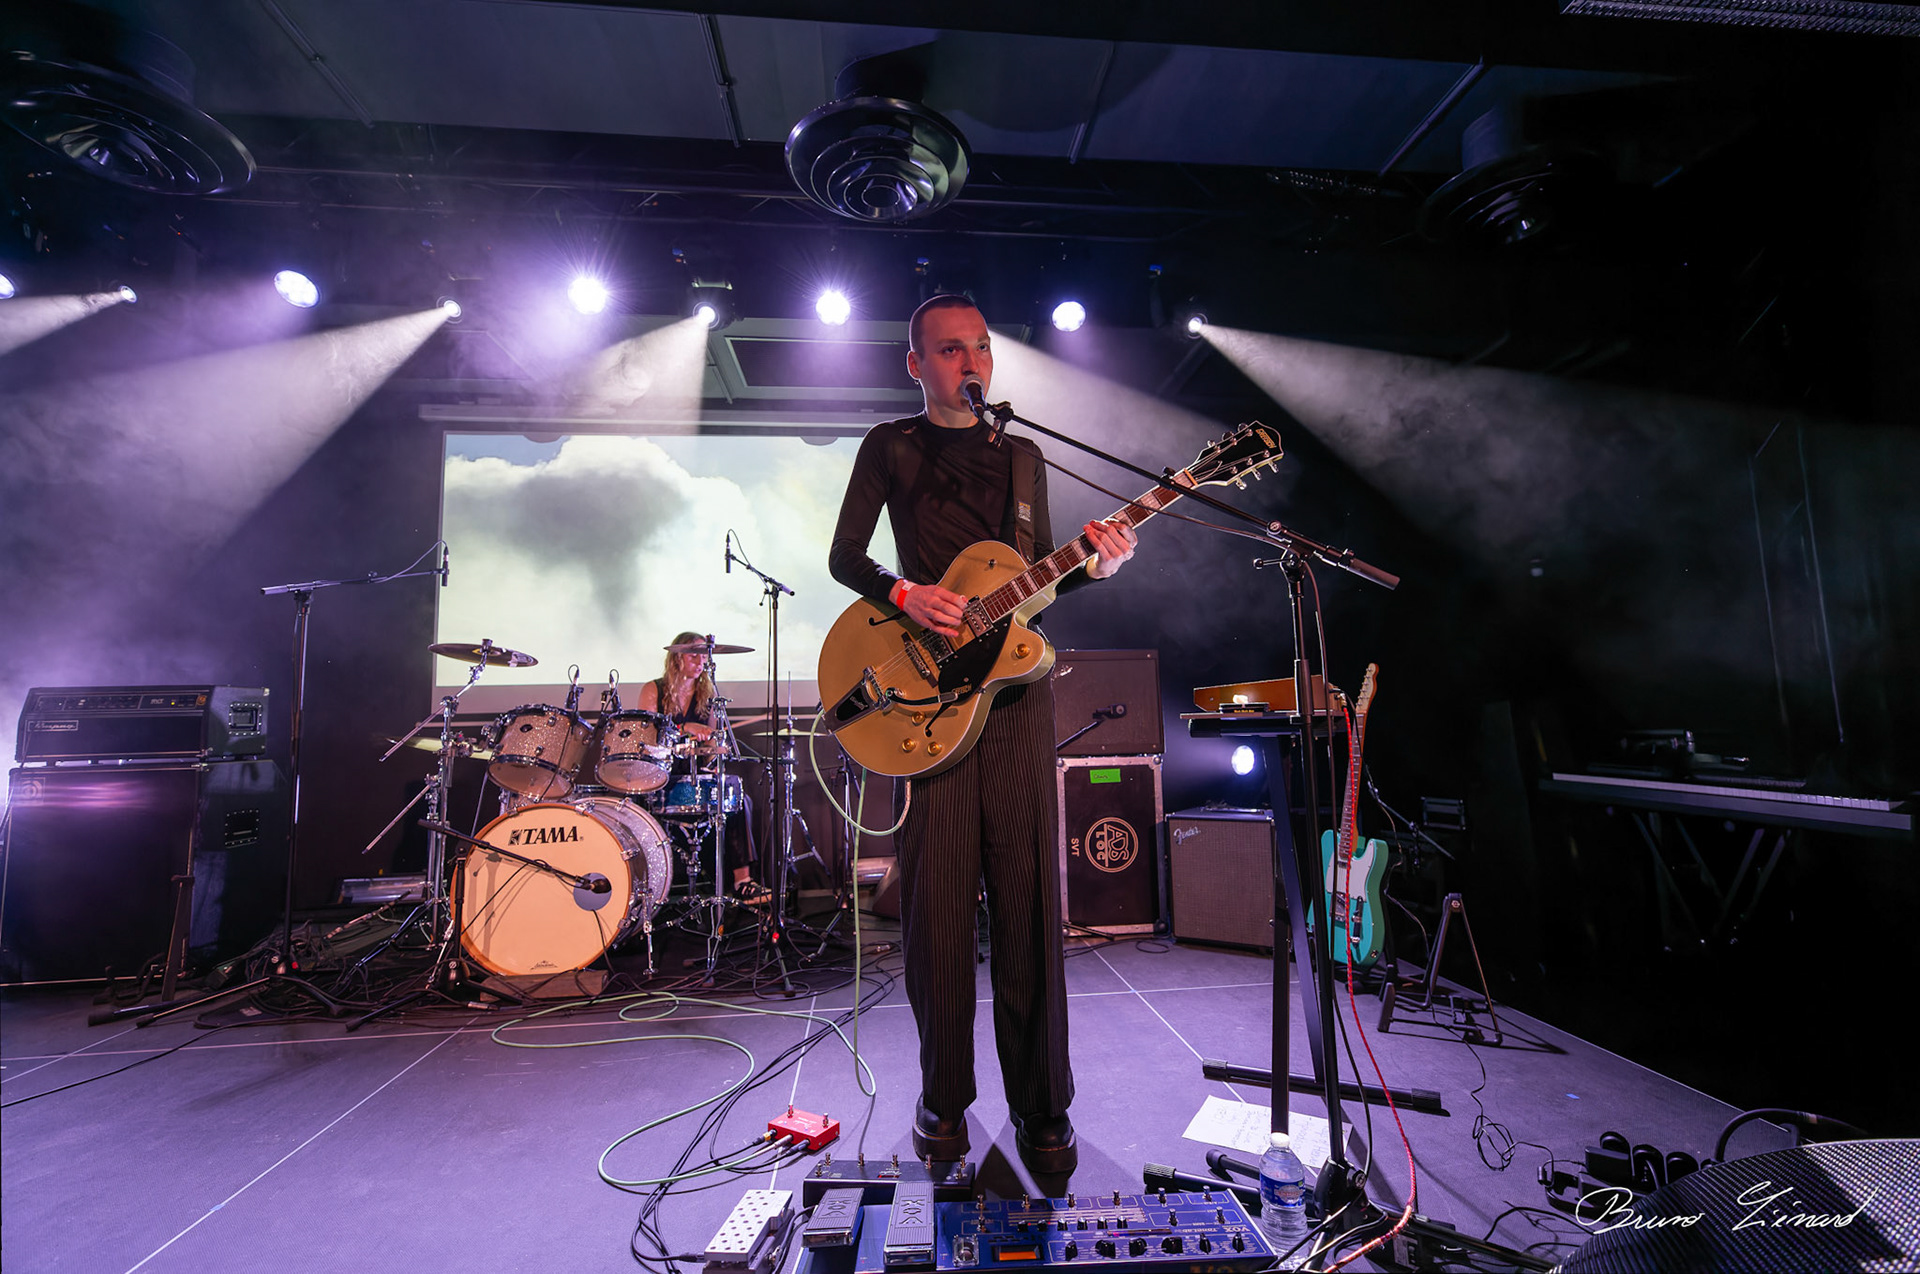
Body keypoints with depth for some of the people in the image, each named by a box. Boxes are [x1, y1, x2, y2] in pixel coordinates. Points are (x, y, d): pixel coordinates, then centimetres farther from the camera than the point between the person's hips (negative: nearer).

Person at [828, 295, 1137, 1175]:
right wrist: (904, 592, -15)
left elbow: (1038, 579, 17)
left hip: (1013, 685, 3)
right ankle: (943, 1099, 23)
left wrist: (1094, 565, -3)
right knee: (936, 899, 3)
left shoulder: (1022, 457, 18)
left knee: (1028, 898, 3)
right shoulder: (890, 447, 9)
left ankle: (1041, 1108, 18)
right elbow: (843, 557, 4)